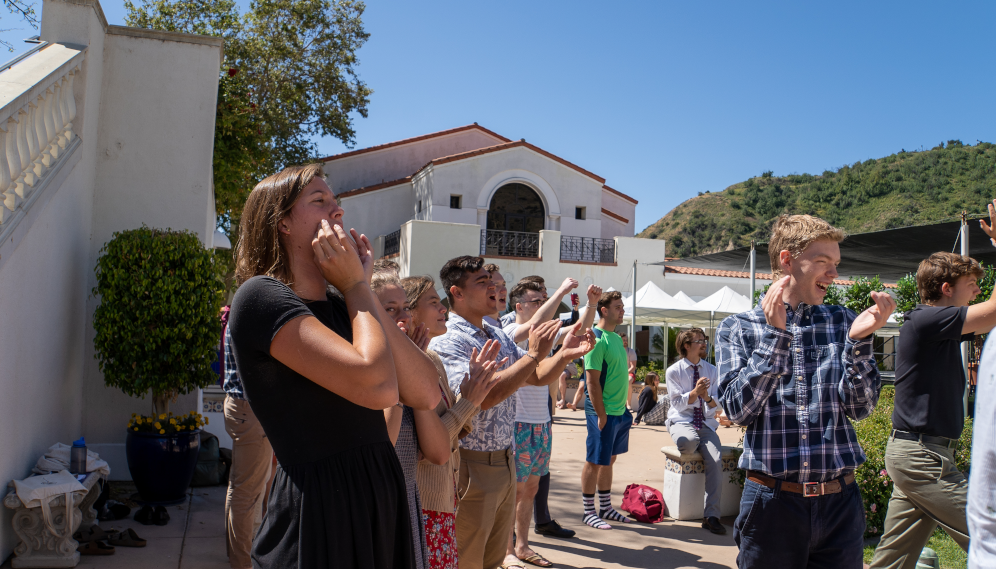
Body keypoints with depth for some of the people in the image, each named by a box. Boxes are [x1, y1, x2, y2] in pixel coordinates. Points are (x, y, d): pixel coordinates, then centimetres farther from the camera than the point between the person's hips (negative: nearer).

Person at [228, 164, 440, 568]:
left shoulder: (341, 306, 10)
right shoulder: (261, 296, -12)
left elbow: (426, 395, -2)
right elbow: (377, 386, -25)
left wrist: (363, 289, -4)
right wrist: (356, 287, -10)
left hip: (380, 499, 7)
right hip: (318, 504, -7)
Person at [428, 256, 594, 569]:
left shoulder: (499, 337, 10)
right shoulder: (446, 341, -17)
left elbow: (537, 377, 16)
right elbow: (483, 397, -29)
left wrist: (564, 355, -4)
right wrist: (534, 354, -25)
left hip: (505, 462, 8)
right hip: (472, 466, -8)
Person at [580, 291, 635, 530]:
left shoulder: (617, 338, 12)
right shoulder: (597, 338, -16)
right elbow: (592, 380, -18)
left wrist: (624, 407, 15)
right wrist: (601, 415, -19)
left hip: (619, 411, 9)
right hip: (603, 411, -9)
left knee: (609, 460, 16)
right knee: (594, 462, 2)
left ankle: (606, 508, 27)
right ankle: (589, 512, 13)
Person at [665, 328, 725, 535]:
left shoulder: (712, 370, 9)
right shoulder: (673, 371, -2)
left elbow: (717, 403, 3)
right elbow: (678, 403, -8)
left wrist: (708, 397, -20)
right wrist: (695, 391, -24)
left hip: (706, 424, 3)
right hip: (682, 422, -3)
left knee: (716, 461, -23)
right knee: (688, 441, -39)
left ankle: (711, 516, -15)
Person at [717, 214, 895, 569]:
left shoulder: (842, 322, 5)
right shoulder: (738, 327, 0)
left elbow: (860, 408, -1)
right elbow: (738, 409, -12)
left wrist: (858, 340, -15)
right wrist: (775, 334, -17)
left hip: (840, 502, 2)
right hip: (771, 500, -2)